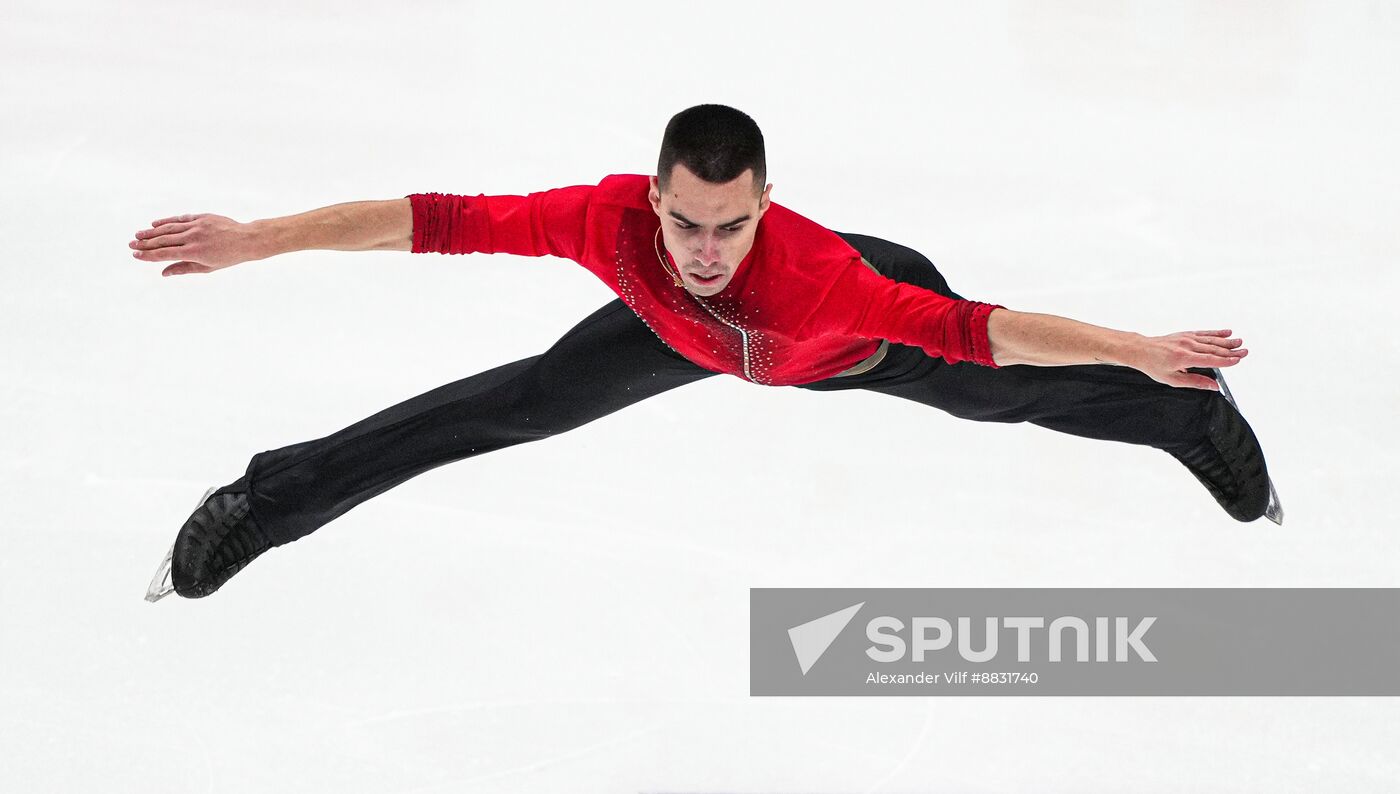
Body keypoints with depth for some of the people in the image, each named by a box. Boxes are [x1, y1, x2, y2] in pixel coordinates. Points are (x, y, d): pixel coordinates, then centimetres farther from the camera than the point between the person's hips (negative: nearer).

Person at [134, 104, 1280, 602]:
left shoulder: (820, 276, -52)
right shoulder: (611, 221, -45)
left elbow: (983, 331, -49)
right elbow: (434, 219, -40)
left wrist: (1144, 351, -47)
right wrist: (255, 240, -40)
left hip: (871, 336, -2)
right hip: (685, 333, 2)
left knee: (1015, 396, 20)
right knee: (516, 405, 7)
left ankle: (1196, 416, 53)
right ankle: (267, 502, 25)